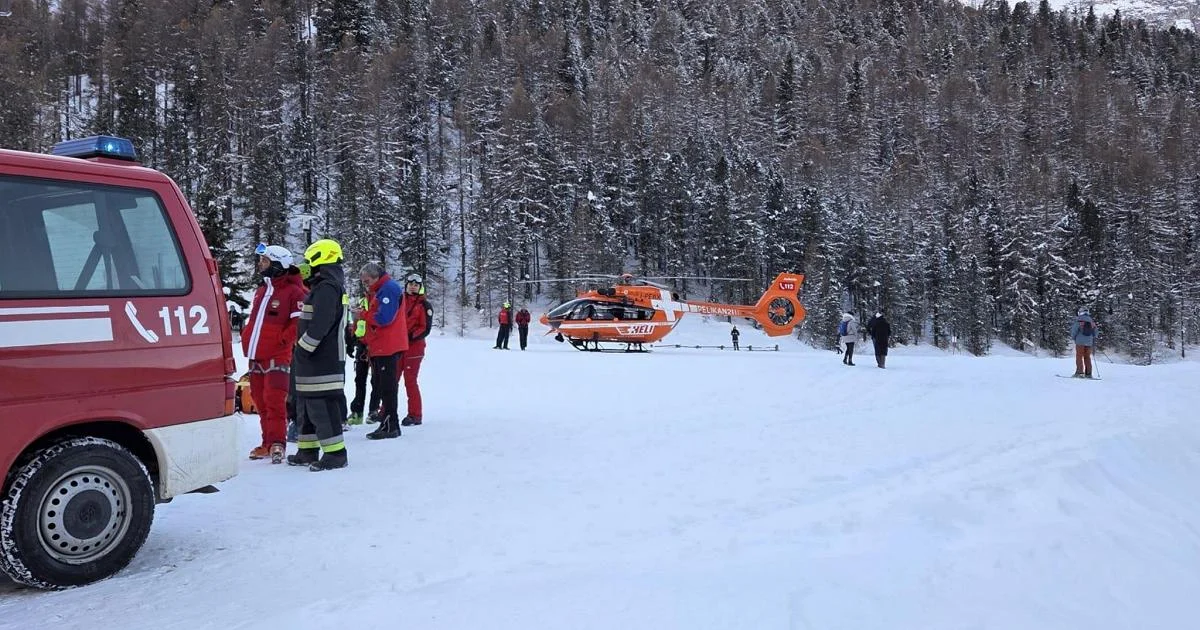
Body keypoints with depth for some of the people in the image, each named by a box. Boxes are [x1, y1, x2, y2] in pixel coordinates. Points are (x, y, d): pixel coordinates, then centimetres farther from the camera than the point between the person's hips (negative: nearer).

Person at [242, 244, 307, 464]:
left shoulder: (293, 292, -9)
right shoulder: (262, 289, 18)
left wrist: (283, 340, -18)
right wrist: (247, 339, 16)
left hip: (277, 357, -8)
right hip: (257, 356, 8)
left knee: (274, 400, -12)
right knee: (261, 402, 12)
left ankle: (277, 443, -8)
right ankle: (268, 443, 21)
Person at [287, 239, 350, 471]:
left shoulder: (326, 288, -15)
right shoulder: (327, 286, 19)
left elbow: (320, 325, -23)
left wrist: (303, 348, -17)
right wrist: (301, 350, 19)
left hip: (322, 362, -11)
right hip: (317, 360, 11)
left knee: (322, 406, -10)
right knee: (307, 405, 17)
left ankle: (335, 453, -7)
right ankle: (308, 450, 26)